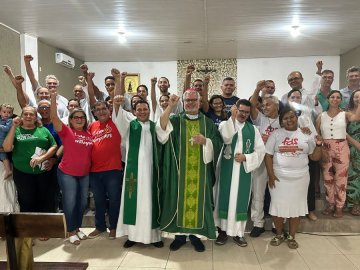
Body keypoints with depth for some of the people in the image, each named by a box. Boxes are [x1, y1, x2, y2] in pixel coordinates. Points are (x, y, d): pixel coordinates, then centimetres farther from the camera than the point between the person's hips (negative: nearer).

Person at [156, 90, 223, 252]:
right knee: (179, 200, 4)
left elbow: (218, 143, 3)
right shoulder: (175, 120, 5)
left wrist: (205, 141, -16)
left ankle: (195, 234, 22)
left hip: (201, 171, 1)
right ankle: (179, 234, 20)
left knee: (199, 200, 6)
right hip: (180, 170, -1)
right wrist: (170, 107, -21)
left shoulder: (207, 122, 8)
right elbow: (161, 129, -15)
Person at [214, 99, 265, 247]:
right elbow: (226, 138, -22)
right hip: (226, 169, -1)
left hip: (243, 171, 2)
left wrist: (246, 157, -12)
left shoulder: (253, 129, 6)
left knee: (240, 200, 7)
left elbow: (260, 151, 3)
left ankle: (238, 232, 19)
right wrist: (232, 117, -25)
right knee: (225, 198, 5)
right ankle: (223, 230, 19)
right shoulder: (225, 124, 0)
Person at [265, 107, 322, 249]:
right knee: (278, 206, 7)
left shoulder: (307, 134, 2)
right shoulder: (276, 134, 0)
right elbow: (268, 155, -2)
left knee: (296, 207, 10)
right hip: (279, 177, -1)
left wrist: (318, 145, -14)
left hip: (300, 178, 1)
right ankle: (279, 234, 27)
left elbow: (314, 157, 5)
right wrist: (271, 175, -9)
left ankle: (291, 236, 27)